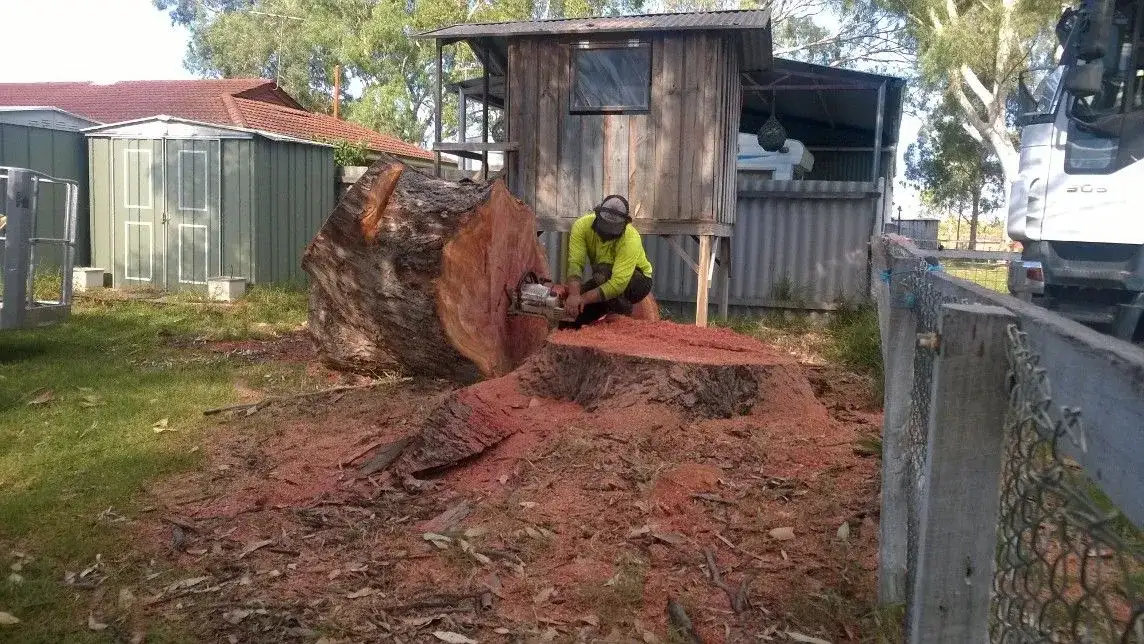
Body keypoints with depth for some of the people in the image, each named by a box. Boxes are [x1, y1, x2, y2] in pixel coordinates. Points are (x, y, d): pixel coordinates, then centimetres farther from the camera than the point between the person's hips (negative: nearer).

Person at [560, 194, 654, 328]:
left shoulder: (630, 239, -34)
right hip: (603, 280, 4)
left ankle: (622, 309, -11)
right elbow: (575, 263, -31)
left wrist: (584, 298, -46)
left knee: (603, 272, -35)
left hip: (638, 281, -4)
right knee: (570, 306, -17)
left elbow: (618, 283, -41)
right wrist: (574, 294, -48)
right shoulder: (582, 226, -23)